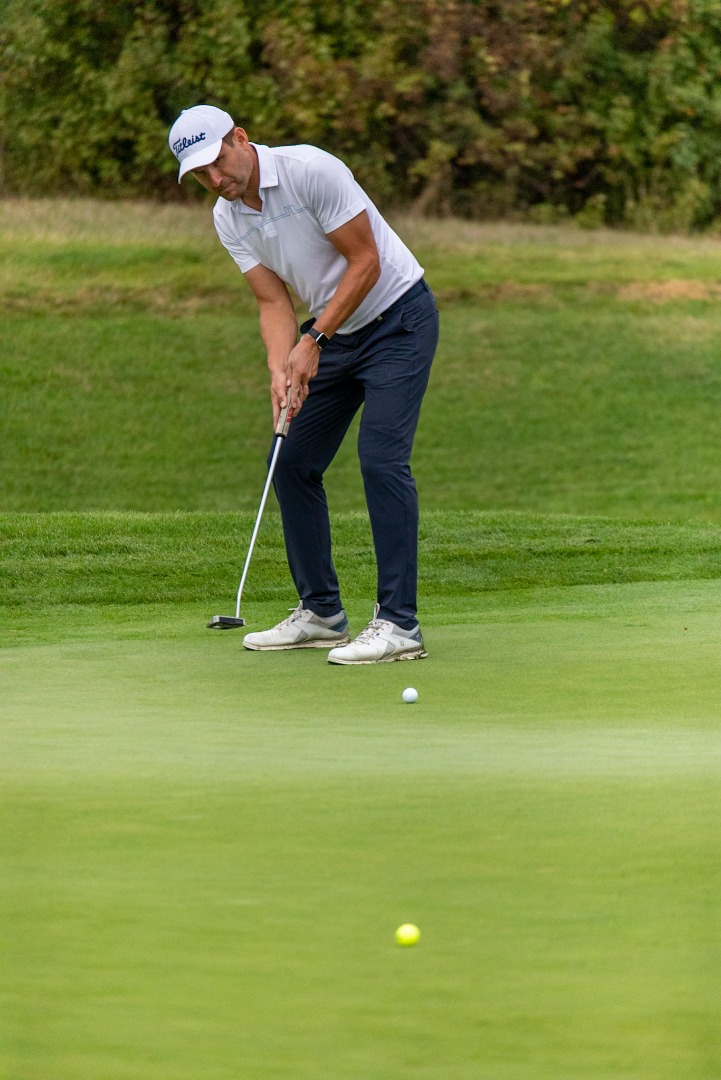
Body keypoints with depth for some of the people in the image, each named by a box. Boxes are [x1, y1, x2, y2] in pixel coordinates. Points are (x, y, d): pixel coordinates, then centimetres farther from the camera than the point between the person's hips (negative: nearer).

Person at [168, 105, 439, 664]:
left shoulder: (311, 171, -23)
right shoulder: (228, 219, 0)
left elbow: (366, 261, -19)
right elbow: (274, 303, 0)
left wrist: (313, 341, -19)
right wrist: (281, 370, -18)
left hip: (398, 318, -8)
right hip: (335, 333, 8)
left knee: (381, 457, -19)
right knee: (293, 462, 5)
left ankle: (399, 624, -19)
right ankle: (321, 612, 15)